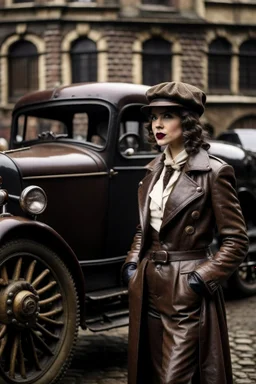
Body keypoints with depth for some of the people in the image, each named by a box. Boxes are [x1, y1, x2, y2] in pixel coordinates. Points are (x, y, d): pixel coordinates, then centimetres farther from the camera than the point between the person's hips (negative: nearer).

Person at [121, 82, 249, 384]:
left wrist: (203, 279, -16)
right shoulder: (155, 170, 10)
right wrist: (132, 263, 5)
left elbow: (236, 240, -10)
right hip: (148, 288, 7)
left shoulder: (214, 172, -11)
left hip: (186, 292, -7)